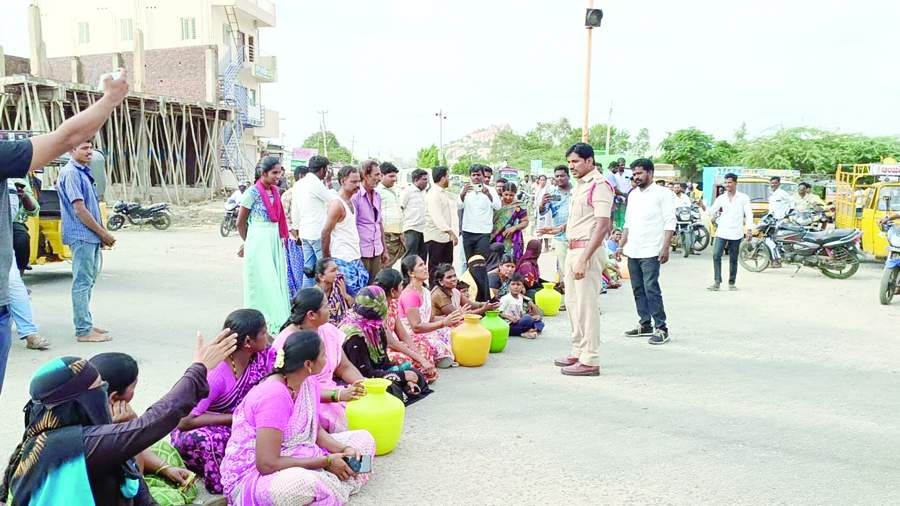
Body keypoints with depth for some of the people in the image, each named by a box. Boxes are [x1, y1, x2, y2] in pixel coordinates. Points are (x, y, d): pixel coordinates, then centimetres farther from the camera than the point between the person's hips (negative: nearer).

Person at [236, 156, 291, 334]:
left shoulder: (275, 191, 8)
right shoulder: (253, 192, -12)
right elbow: (240, 222, -4)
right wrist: (247, 242, 10)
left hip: (276, 240, 7)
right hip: (259, 241, -7)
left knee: (277, 282, 9)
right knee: (264, 285, -2)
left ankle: (279, 321, 17)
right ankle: (265, 325, 4)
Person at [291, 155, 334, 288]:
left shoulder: (299, 184, 11)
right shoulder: (316, 183, -15)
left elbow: (294, 210, 15)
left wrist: (297, 230, 21)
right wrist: (329, 184, 5)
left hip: (304, 233, 8)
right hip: (318, 233, -8)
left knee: (309, 268, 11)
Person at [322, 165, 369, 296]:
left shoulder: (350, 202, 12)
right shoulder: (337, 204, -15)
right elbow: (325, 233, -14)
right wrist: (326, 258, -9)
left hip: (355, 258, 9)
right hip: (343, 260, -9)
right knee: (350, 296, -6)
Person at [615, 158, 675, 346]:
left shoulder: (662, 193, -4)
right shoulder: (632, 194, 15)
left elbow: (669, 223, -9)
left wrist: (665, 247, -17)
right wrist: (621, 246, 15)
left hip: (650, 252, -7)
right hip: (632, 251, 7)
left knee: (651, 289, -10)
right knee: (638, 289, 10)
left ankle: (661, 328, -3)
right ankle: (645, 324, 20)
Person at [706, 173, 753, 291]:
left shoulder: (743, 197, 2)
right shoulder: (721, 198, 6)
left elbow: (749, 214, -1)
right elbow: (711, 212, 1)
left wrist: (749, 229, -10)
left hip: (736, 233, -1)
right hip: (722, 232, 1)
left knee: (733, 259, 6)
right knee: (716, 255, -12)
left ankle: (731, 283, 17)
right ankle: (717, 282, -8)